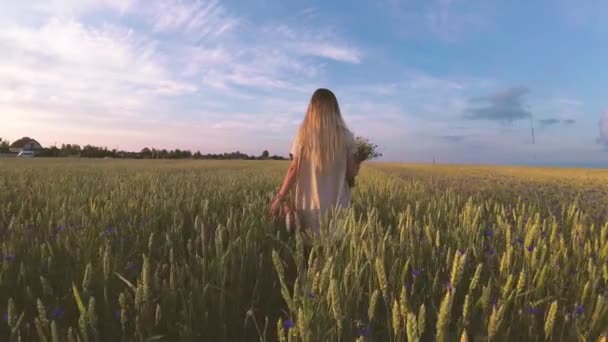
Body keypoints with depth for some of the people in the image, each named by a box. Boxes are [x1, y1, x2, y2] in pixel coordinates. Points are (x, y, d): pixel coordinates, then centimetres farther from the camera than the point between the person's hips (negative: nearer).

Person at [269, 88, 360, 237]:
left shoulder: (304, 133, -2)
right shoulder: (345, 136, -1)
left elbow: (294, 169, -4)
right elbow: (351, 173, -1)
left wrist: (279, 198, 4)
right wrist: (357, 164, 22)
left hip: (310, 205, 0)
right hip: (338, 205, 0)